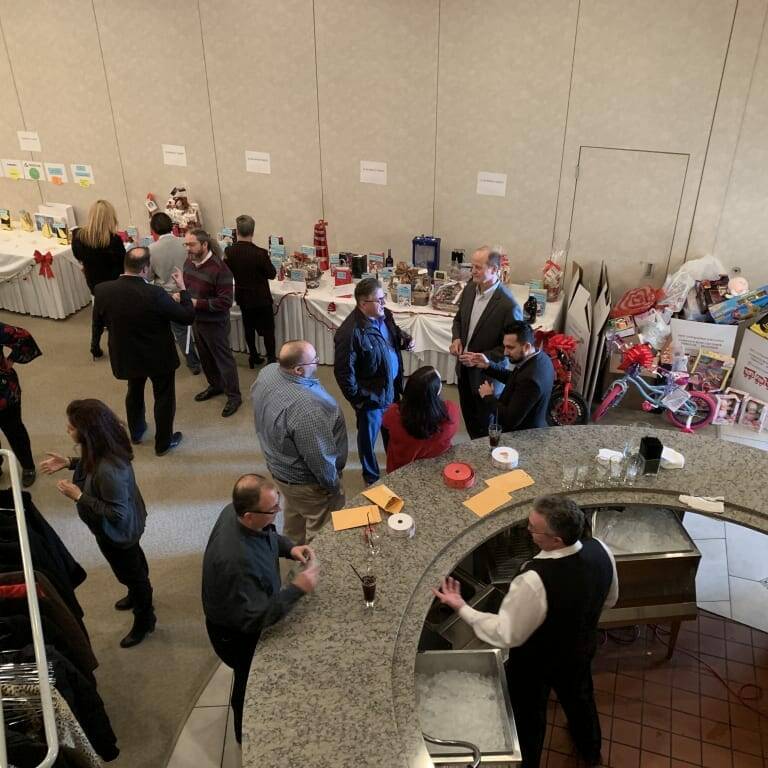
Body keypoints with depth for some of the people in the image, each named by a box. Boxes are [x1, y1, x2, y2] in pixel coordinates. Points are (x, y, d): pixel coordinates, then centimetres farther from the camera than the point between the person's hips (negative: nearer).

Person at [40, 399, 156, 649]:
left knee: (129, 571, 18)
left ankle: (145, 620, 45)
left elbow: (117, 514, -33)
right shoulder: (105, 448, -18)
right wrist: (69, 463, -4)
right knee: (133, 560, 33)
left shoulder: (109, 470, -44)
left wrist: (78, 496, -30)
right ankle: (139, 595, 62)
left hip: (117, 532, -8)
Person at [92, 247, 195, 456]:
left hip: (126, 356, 4)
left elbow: (98, 322, 1)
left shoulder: (103, 290, -17)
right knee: (164, 397, 18)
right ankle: (163, 443, 32)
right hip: (158, 357, -4)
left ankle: (136, 433, 49)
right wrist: (182, 288, -8)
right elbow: (187, 317, -20)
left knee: (134, 392, 30)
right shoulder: (155, 294, -31)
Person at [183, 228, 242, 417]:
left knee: (223, 358, 5)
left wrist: (197, 303, -27)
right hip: (196, 320, 8)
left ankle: (234, 396, 19)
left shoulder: (219, 269, -25)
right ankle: (215, 385, 43)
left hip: (215, 323, -8)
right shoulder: (189, 262, -1)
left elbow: (225, 302, -25)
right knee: (205, 356, 22)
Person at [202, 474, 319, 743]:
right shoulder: (236, 562, -46)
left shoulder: (235, 511, -21)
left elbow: (269, 535, 2)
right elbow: (253, 620, -35)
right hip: (238, 634, -7)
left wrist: (290, 548, -14)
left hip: (248, 610, 8)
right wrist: (297, 588, -33)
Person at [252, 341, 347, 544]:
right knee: (322, 533, 17)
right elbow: (319, 458, -29)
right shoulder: (306, 408, -40)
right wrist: (334, 486, -11)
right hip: (306, 481, -9)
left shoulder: (267, 371, -14)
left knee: (295, 511, 34)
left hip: (280, 465, 9)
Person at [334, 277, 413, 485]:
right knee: (368, 438, 16)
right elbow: (343, 372, -23)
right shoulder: (350, 333, -30)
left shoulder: (384, 315, -6)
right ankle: (372, 476, 39)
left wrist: (404, 340, -6)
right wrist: (357, 399, -16)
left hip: (392, 387, 7)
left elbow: (395, 335, 16)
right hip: (371, 396, -7)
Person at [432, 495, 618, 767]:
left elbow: (507, 635, -30)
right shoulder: (600, 550, -23)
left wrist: (461, 607, -24)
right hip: (581, 649, 6)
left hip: (536, 663, -5)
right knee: (579, 697, 35)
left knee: (530, 714, 25)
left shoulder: (534, 581, -43)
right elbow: (610, 599, -3)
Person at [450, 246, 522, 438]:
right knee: (468, 414, 25)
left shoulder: (508, 306, -27)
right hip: (464, 367, 7)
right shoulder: (470, 288, -6)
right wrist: (457, 339, -8)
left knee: (485, 419, 14)